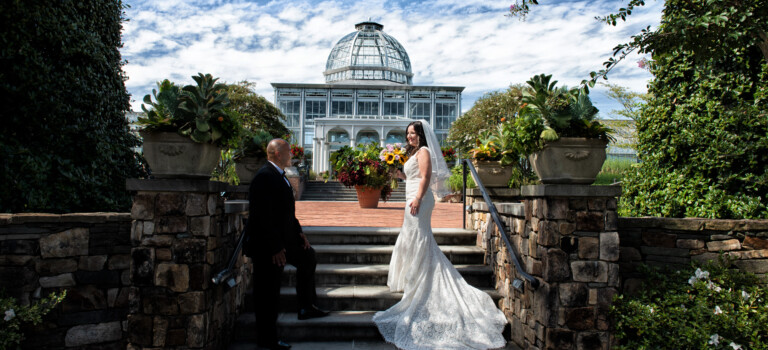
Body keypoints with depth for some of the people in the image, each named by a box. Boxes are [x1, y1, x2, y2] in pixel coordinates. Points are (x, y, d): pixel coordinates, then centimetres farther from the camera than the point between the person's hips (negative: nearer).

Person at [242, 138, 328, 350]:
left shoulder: (279, 175, 11)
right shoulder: (265, 177, -21)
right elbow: (263, 216, -25)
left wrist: (298, 232, 13)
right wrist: (275, 248, -24)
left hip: (283, 239, 10)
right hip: (267, 245, -10)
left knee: (308, 256, 21)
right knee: (268, 293, 1)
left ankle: (306, 307, 32)